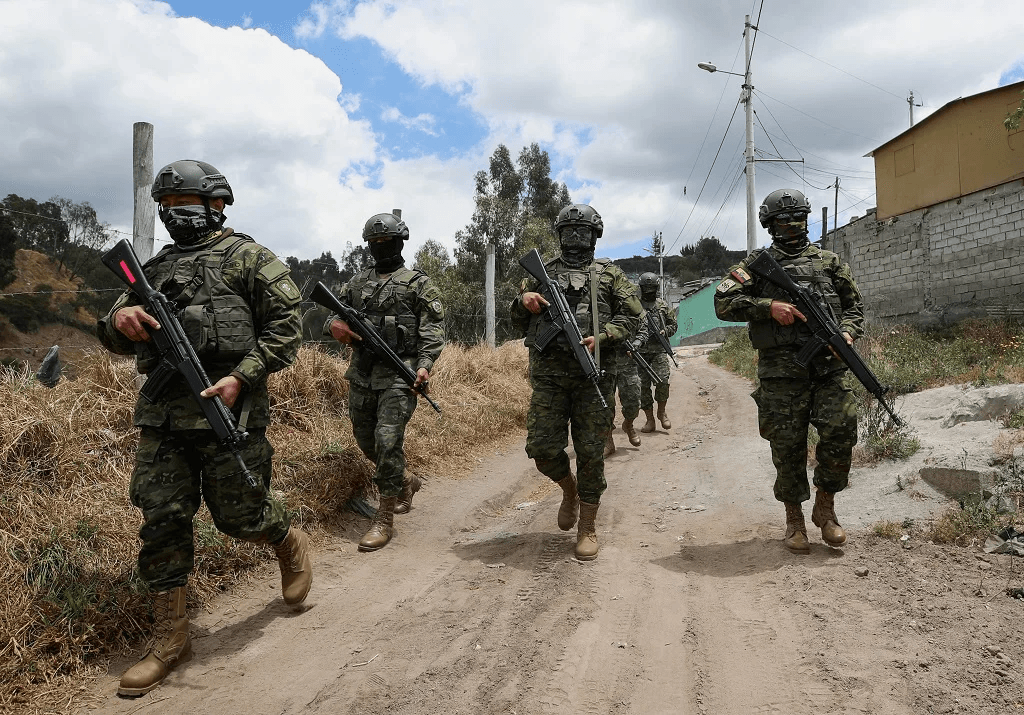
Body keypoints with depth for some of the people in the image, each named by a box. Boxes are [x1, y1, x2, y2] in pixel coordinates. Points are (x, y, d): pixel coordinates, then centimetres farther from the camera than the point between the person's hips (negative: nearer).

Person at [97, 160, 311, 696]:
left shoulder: (247, 258, 2)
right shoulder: (155, 268, 19)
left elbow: (286, 325, -6)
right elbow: (113, 338, 20)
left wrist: (242, 377, -17)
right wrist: (120, 320, -5)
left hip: (226, 407, -5)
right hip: (161, 415, 6)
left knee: (239, 515, 2)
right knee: (162, 520, 4)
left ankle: (291, 545, 35)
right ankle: (170, 637, 16)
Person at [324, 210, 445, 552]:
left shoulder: (419, 283, 1)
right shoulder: (357, 282, 16)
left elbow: (433, 330, -5)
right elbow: (332, 315, 17)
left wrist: (425, 364, -19)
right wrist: (334, 325, -8)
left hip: (398, 375, -6)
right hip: (361, 374, 6)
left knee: (388, 441, -14)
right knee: (367, 442, 14)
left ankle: (385, 519, -3)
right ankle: (406, 482, 40)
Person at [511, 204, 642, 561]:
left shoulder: (610, 274, 11)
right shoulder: (542, 272, 17)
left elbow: (631, 317, 4)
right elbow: (519, 322, 20)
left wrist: (601, 338, -13)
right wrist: (523, 301, -3)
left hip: (593, 373, -2)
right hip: (548, 374, 2)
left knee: (590, 452, 0)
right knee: (542, 448, -3)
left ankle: (588, 527, 14)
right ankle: (569, 487, 29)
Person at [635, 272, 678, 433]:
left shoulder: (663, 305, 11)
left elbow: (674, 324, 16)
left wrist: (665, 331, -4)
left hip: (659, 350, 0)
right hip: (640, 352, 0)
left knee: (663, 381, -15)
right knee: (643, 385, 1)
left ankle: (662, 412, 8)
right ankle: (649, 420, 10)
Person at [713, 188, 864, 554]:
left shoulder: (828, 260, 17)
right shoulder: (758, 263, 10)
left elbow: (854, 305, 18)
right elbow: (723, 302, -1)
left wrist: (847, 333, -2)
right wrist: (768, 306, -13)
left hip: (830, 364, 2)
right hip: (782, 370, -2)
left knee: (840, 433, -9)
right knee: (787, 445, 2)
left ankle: (825, 507, 14)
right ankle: (794, 520, 19)